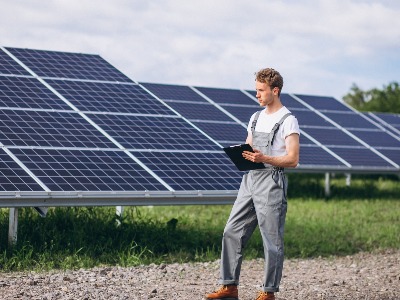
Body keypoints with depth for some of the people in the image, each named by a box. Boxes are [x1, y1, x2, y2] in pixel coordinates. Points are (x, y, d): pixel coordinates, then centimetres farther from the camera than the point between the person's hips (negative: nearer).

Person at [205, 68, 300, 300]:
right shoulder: (256, 118, 17)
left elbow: (292, 160, -13)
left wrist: (264, 158, -25)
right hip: (250, 179, 8)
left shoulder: (288, 120, -7)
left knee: (272, 240, -2)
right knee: (232, 232, 4)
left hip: (272, 181, -8)